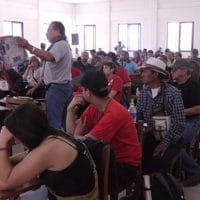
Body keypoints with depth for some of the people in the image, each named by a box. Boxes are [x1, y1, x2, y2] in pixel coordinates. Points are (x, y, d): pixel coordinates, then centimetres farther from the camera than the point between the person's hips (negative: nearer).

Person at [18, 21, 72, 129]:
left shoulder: (60, 44, -14)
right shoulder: (60, 44, 21)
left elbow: (49, 57, -33)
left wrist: (29, 46, -40)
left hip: (57, 87, -11)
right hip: (61, 86, 11)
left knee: (54, 121, -9)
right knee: (62, 121, 14)